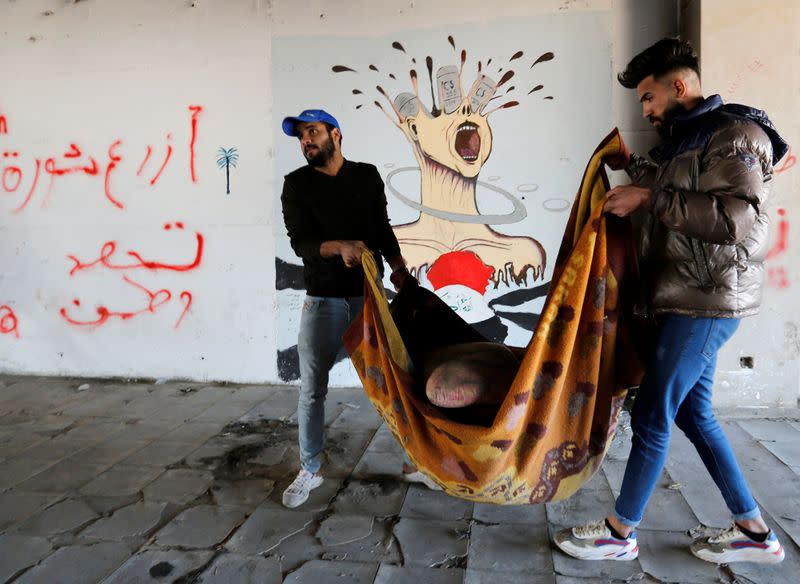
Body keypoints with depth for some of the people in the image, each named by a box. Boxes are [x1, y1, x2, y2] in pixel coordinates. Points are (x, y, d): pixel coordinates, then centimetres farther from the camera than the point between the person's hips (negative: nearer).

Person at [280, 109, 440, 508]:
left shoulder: (367, 176, 7)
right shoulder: (296, 184, -1)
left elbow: (383, 229, 11)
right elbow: (300, 243, -11)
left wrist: (398, 266, -5)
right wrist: (339, 246, -30)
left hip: (369, 295, 2)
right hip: (322, 300, -1)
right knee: (312, 389, 4)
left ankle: (414, 461, 20)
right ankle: (309, 471, 21)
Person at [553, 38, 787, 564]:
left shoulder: (735, 135, -11)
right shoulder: (684, 139, 17)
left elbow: (734, 219, -25)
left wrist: (649, 199, -21)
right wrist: (634, 169, 23)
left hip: (707, 302, -10)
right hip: (688, 301, 10)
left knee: (652, 415, -4)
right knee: (693, 412, 13)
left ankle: (620, 532, 11)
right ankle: (754, 532, 25)